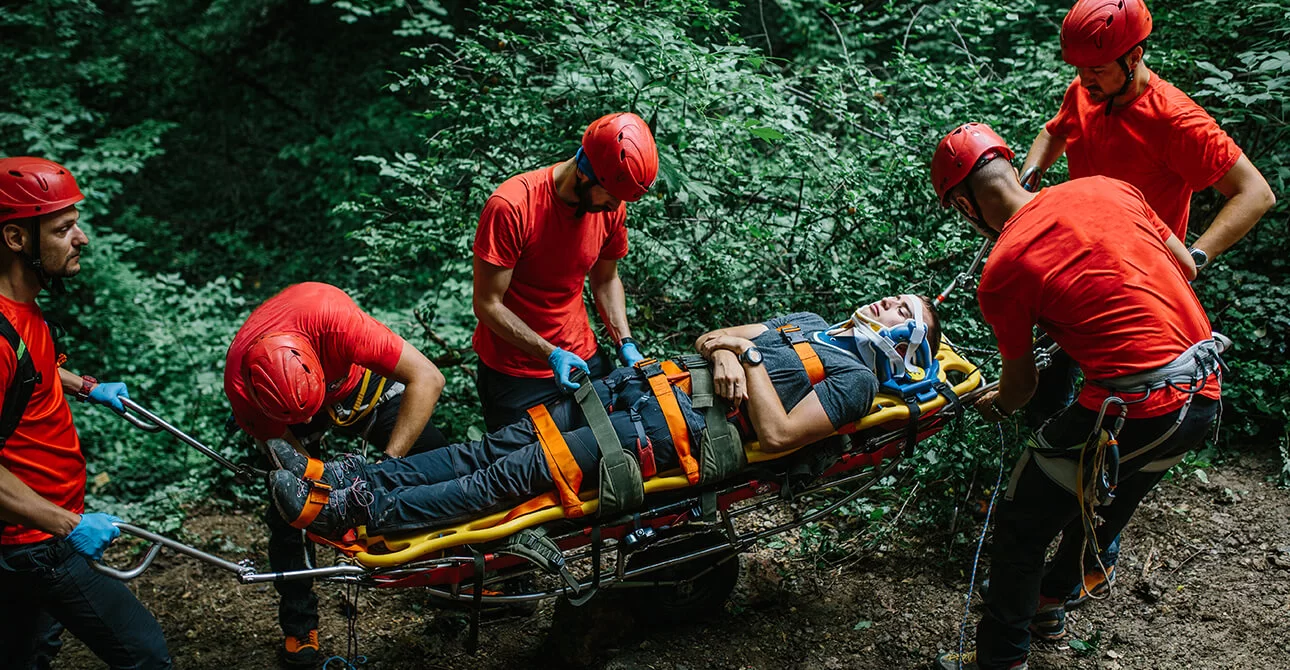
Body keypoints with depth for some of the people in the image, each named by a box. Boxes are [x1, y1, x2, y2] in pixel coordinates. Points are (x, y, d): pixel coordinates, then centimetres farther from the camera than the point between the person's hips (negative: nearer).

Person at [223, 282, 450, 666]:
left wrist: (390, 463, -44)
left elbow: (427, 378, -42)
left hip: (356, 381, 0)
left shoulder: (331, 317, -45)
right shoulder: (241, 385, -35)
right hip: (278, 405, 0)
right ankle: (299, 627, 12)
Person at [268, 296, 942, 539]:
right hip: (650, 380, 8)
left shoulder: (856, 377, 2)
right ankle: (358, 476, -5)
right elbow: (708, 339, 24)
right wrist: (723, 352, 1)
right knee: (500, 443, -3)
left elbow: (776, 434, -13)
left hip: (678, 428, -7)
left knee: (519, 471, -16)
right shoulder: (809, 322, 27)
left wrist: (746, 351, -9)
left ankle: (355, 513, -19)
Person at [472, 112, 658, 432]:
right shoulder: (510, 207, -26)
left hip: (583, 358, 5)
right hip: (515, 375, -5)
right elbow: (487, 304, -21)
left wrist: (625, 344, -5)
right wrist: (551, 355, -26)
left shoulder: (612, 205, -8)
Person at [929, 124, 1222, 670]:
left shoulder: (1001, 275, -10)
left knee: (1020, 529, 12)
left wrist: (997, 407, 27)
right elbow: (1185, 268, 16)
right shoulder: (1108, 188, 6)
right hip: (1206, 397, 8)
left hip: (1136, 413, -8)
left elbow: (1021, 384, 5)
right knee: (1103, 510, 31)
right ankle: (1049, 604, 53)